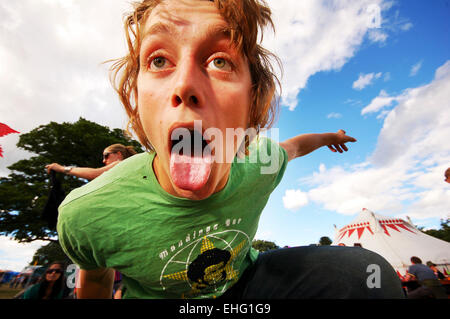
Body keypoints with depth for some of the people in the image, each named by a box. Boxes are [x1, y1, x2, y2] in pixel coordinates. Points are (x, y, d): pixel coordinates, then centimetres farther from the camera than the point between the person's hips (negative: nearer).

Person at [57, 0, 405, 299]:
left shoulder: (261, 165, -23)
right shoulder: (84, 215, -28)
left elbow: (294, 145, 3)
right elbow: (95, 275, -5)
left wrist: (329, 136, 21)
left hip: (243, 280, 1)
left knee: (367, 273, -17)